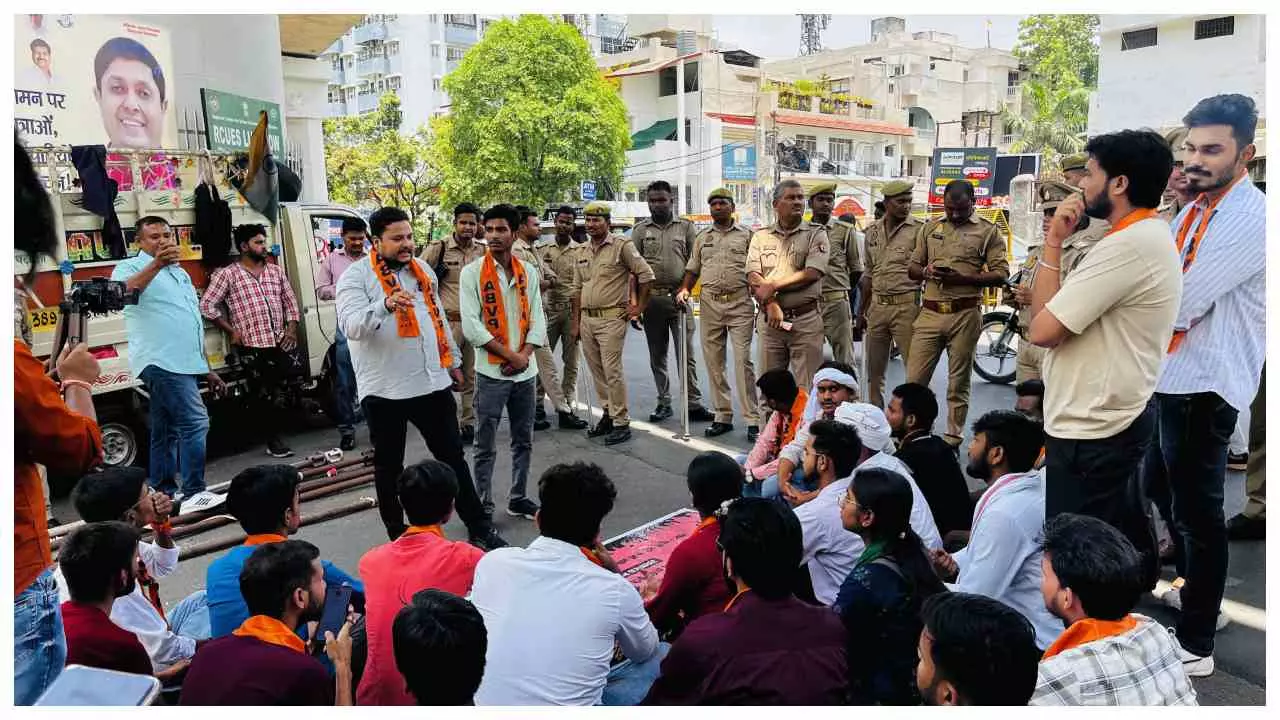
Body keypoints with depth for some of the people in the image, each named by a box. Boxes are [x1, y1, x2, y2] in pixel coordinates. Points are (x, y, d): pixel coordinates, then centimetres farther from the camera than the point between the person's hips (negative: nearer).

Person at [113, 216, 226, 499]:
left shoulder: (181, 273, 24)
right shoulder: (131, 267, 0)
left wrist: (207, 370, 24)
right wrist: (156, 264, -37)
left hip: (187, 365, 8)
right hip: (162, 362, -8)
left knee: (167, 432, 12)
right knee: (196, 423, -17)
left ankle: (163, 497, 17)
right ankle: (194, 495, -13)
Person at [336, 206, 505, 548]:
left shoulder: (423, 269, 10)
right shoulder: (356, 276, -8)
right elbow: (350, 326, -24)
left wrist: (453, 361, 20)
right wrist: (386, 305, -41)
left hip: (432, 382, 5)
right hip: (384, 389, -4)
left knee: (453, 456, 10)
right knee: (389, 466, 9)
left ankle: (479, 528, 21)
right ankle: (398, 538, 24)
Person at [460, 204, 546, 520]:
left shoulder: (529, 272, 6)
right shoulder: (472, 273, -6)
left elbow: (537, 319, 5)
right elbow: (471, 327, -12)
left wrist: (525, 355, -11)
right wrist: (510, 355, -14)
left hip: (525, 371, 4)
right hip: (491, 372, -4)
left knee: (523, 441, 14)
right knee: (486, 447, 3)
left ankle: (518, 499, 29)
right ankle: (483, 508, 14)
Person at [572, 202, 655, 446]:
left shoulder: (622, 245, -6)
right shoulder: (583, 251, 14)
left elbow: (646, 274, -5)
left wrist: (639, 307, -5)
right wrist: (575, 322, 14)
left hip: (611, 318, -7)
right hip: (587, 319, 7)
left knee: (612, 371, -8)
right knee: (597, 371, 11)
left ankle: (621, 423, -1)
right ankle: (607, 414, 23)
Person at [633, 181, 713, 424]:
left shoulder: (686, 227, 6)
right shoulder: (640, 230, 8)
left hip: (678, 297, -2)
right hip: (651, 298, 2)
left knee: (686, 354, -1)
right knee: (657, 355, 9)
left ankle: (694, 404, 4)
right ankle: (664, 403, 19)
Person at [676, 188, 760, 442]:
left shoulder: (746, 234, 5)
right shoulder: (702, 237, 16)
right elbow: (693, 269, 20)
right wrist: (685, 289, 0)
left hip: (740, 304, -4)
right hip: (709, 304, 4)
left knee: (743, 361, -8)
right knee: (713, 362, 6)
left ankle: (753, 420, -4)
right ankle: (723, 416, 15)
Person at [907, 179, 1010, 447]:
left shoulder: (987, 231, 3)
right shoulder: (930, 229, 14)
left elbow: (1001, 274, -3)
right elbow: (912, 268, 17)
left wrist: (962, 278, -15)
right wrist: (926, 271, -7)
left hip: (965, 315, -3)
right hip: (930, 313, 3)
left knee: (958, 384, 6)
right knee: (914, 380, 0)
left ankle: (952, 441, 16)